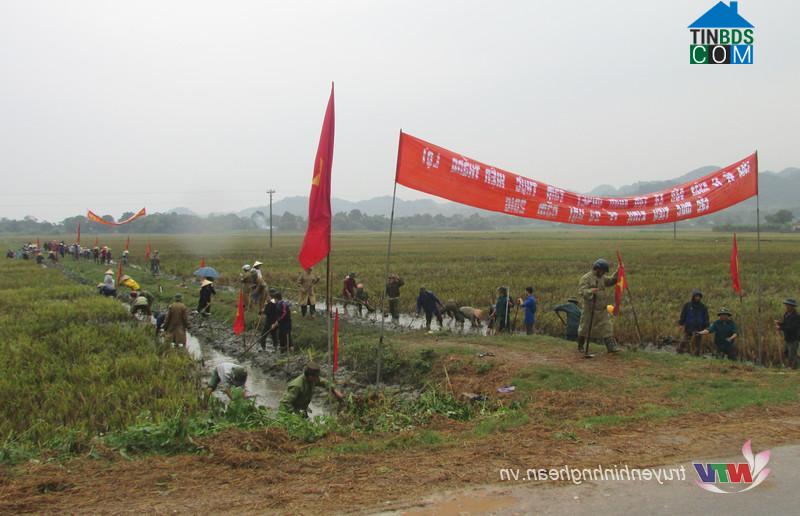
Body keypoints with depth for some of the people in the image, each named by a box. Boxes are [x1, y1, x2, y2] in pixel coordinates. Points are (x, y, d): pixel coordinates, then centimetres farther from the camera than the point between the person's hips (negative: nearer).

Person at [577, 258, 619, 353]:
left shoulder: (601, 278, 11)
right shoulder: (586, 278, -14)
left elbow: (611, 281, 18)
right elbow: (581, 291, -22)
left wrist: (617, 273, 5)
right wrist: (590, 291, -41)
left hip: (602, 310, 6)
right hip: (590, 309, -6)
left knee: (606, 328, -3)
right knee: (585, 328, 8)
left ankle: (611, 347, -4)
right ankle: (580, 346, 26)